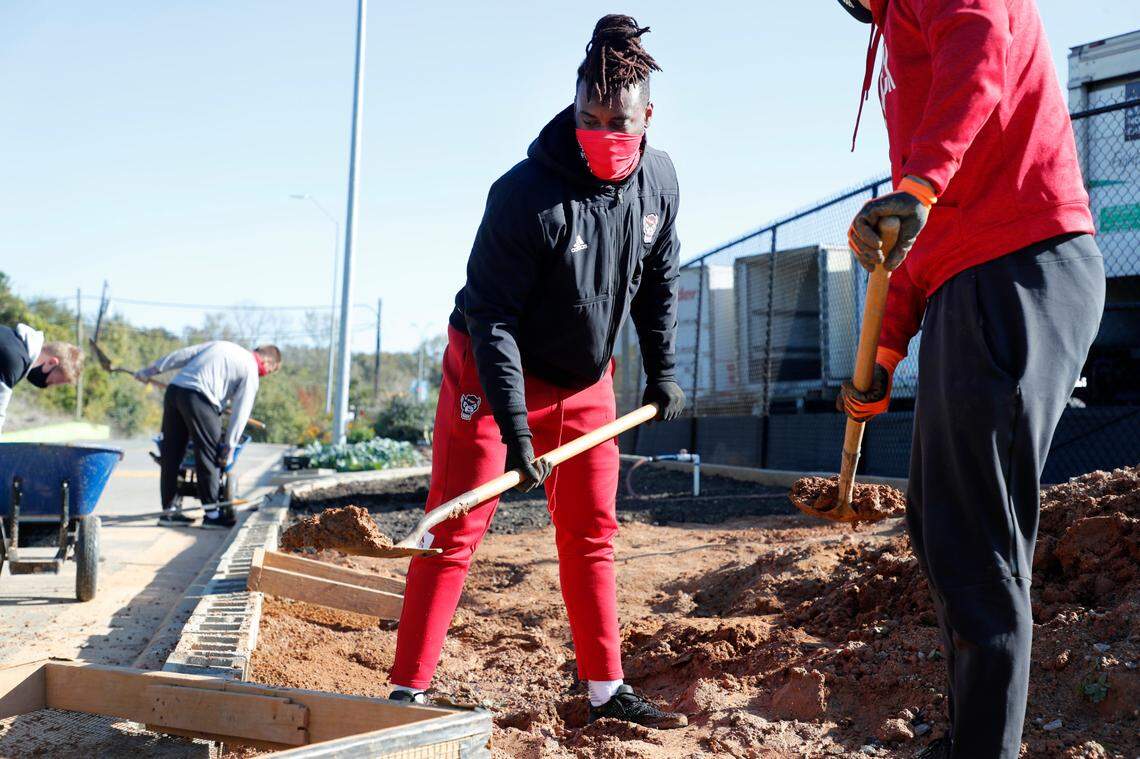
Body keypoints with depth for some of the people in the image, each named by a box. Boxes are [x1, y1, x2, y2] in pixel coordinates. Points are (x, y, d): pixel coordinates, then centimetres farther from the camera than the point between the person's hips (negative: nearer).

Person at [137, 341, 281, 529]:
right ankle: (211, 513, 4)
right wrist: (230, 447, 6)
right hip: (198, 398, -8)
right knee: (209, 456, 1)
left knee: (171, 455, 12)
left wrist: (149, 371, 25)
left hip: (173, 389, 8)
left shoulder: (221, 345, 25)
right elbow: (240, 412, 1)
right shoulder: (251, 372, 5)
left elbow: (181, 355, 22)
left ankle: (168, 511, 19)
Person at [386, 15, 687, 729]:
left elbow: (659, 280, 9)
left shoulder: (659, 179, -8)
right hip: (493, 372, -6)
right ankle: (408, 690, 0)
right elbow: (491, 315, -25)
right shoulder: (526, 193, -28)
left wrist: (662, 369, 8)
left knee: (592, 536, 10)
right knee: (456, 531, -7)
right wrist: (513, 423, -29)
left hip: (587, 380, 6)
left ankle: (607, 689, 19)